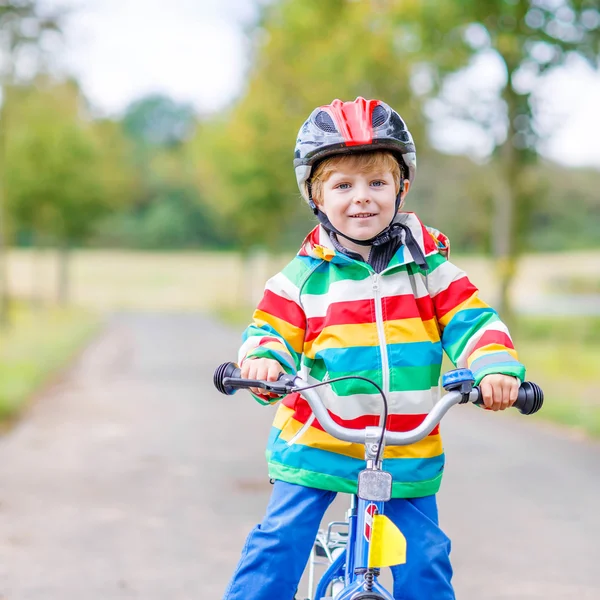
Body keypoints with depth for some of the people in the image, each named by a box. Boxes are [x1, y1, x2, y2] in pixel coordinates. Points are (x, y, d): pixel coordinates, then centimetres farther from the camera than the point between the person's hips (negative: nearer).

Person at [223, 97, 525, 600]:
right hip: (314, 443, -1)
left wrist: (496, 368, -23)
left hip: (406, 455, 1)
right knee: (277, 546, -6)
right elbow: (272, 333, -2)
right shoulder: (304, 277, -1)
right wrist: (263, 360, -27)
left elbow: (471, 320, -3)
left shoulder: (427, 266, 1)